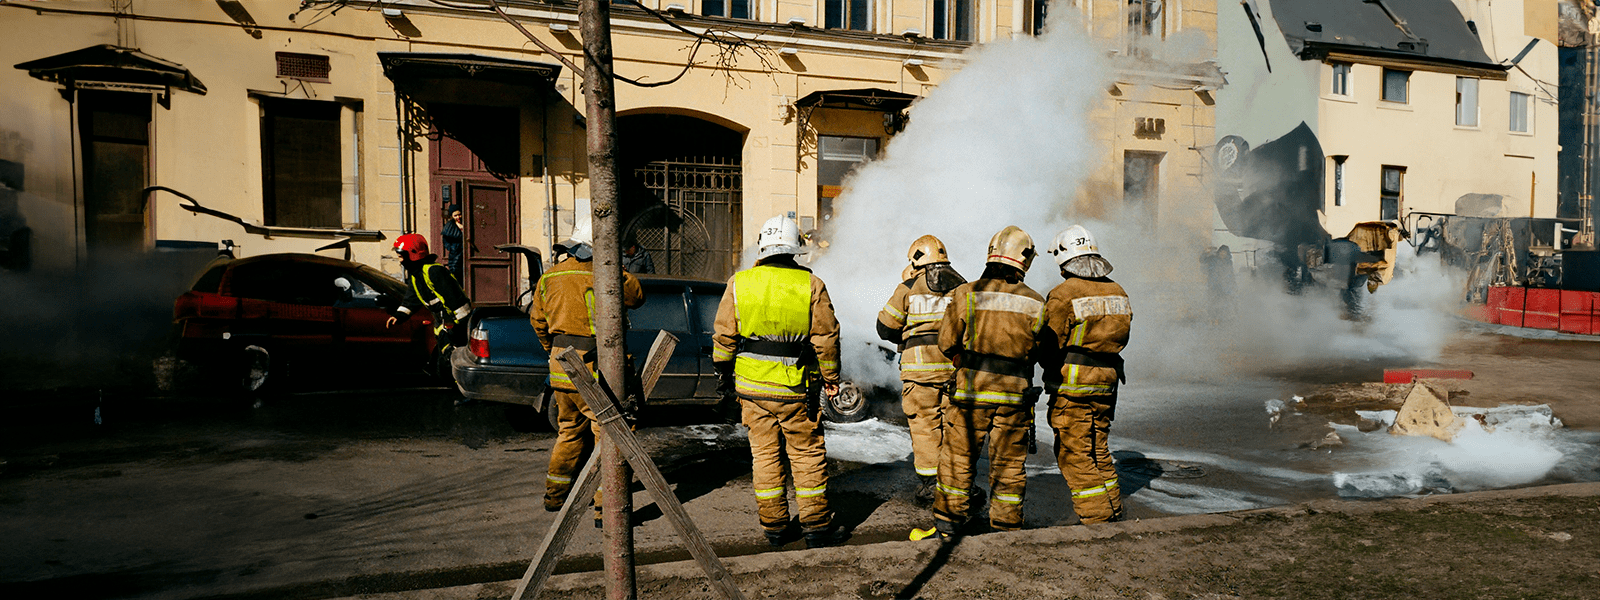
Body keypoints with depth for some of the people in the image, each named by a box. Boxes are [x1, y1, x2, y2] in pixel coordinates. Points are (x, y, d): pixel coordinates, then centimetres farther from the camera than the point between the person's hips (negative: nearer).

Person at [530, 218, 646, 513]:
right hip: (592, 372, -7)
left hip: (560, 368, 7)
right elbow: (637, 295, -1)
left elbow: (538, 322, 19)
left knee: (570, 431, 23)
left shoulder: (548, 278, 8)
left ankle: (556, 494, 31)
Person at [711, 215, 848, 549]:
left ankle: (774, 528, 18)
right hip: (795, 388, -2)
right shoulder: (810, 285, -6)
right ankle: (816, 527, 14)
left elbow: (724, 337, 2)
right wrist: (831, 378, 9)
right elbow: (826, 337, -3)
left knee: (765, 455, 11)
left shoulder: (739, 283, -2)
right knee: (808, 456, 9)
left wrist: (725, 375, 15)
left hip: (751, 385, 2)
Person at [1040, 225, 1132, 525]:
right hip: (1107, 385, 7)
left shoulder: (1063, 295, -15)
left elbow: (1048, 349, -12)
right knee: (1098, 451, 19)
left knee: (1074, 455, 2)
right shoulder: (1118, 293, 6)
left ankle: (1097, 520, 2)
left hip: (1071, 389, -7)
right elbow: (1120, 339, 14)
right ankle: (1113, 515, 26)